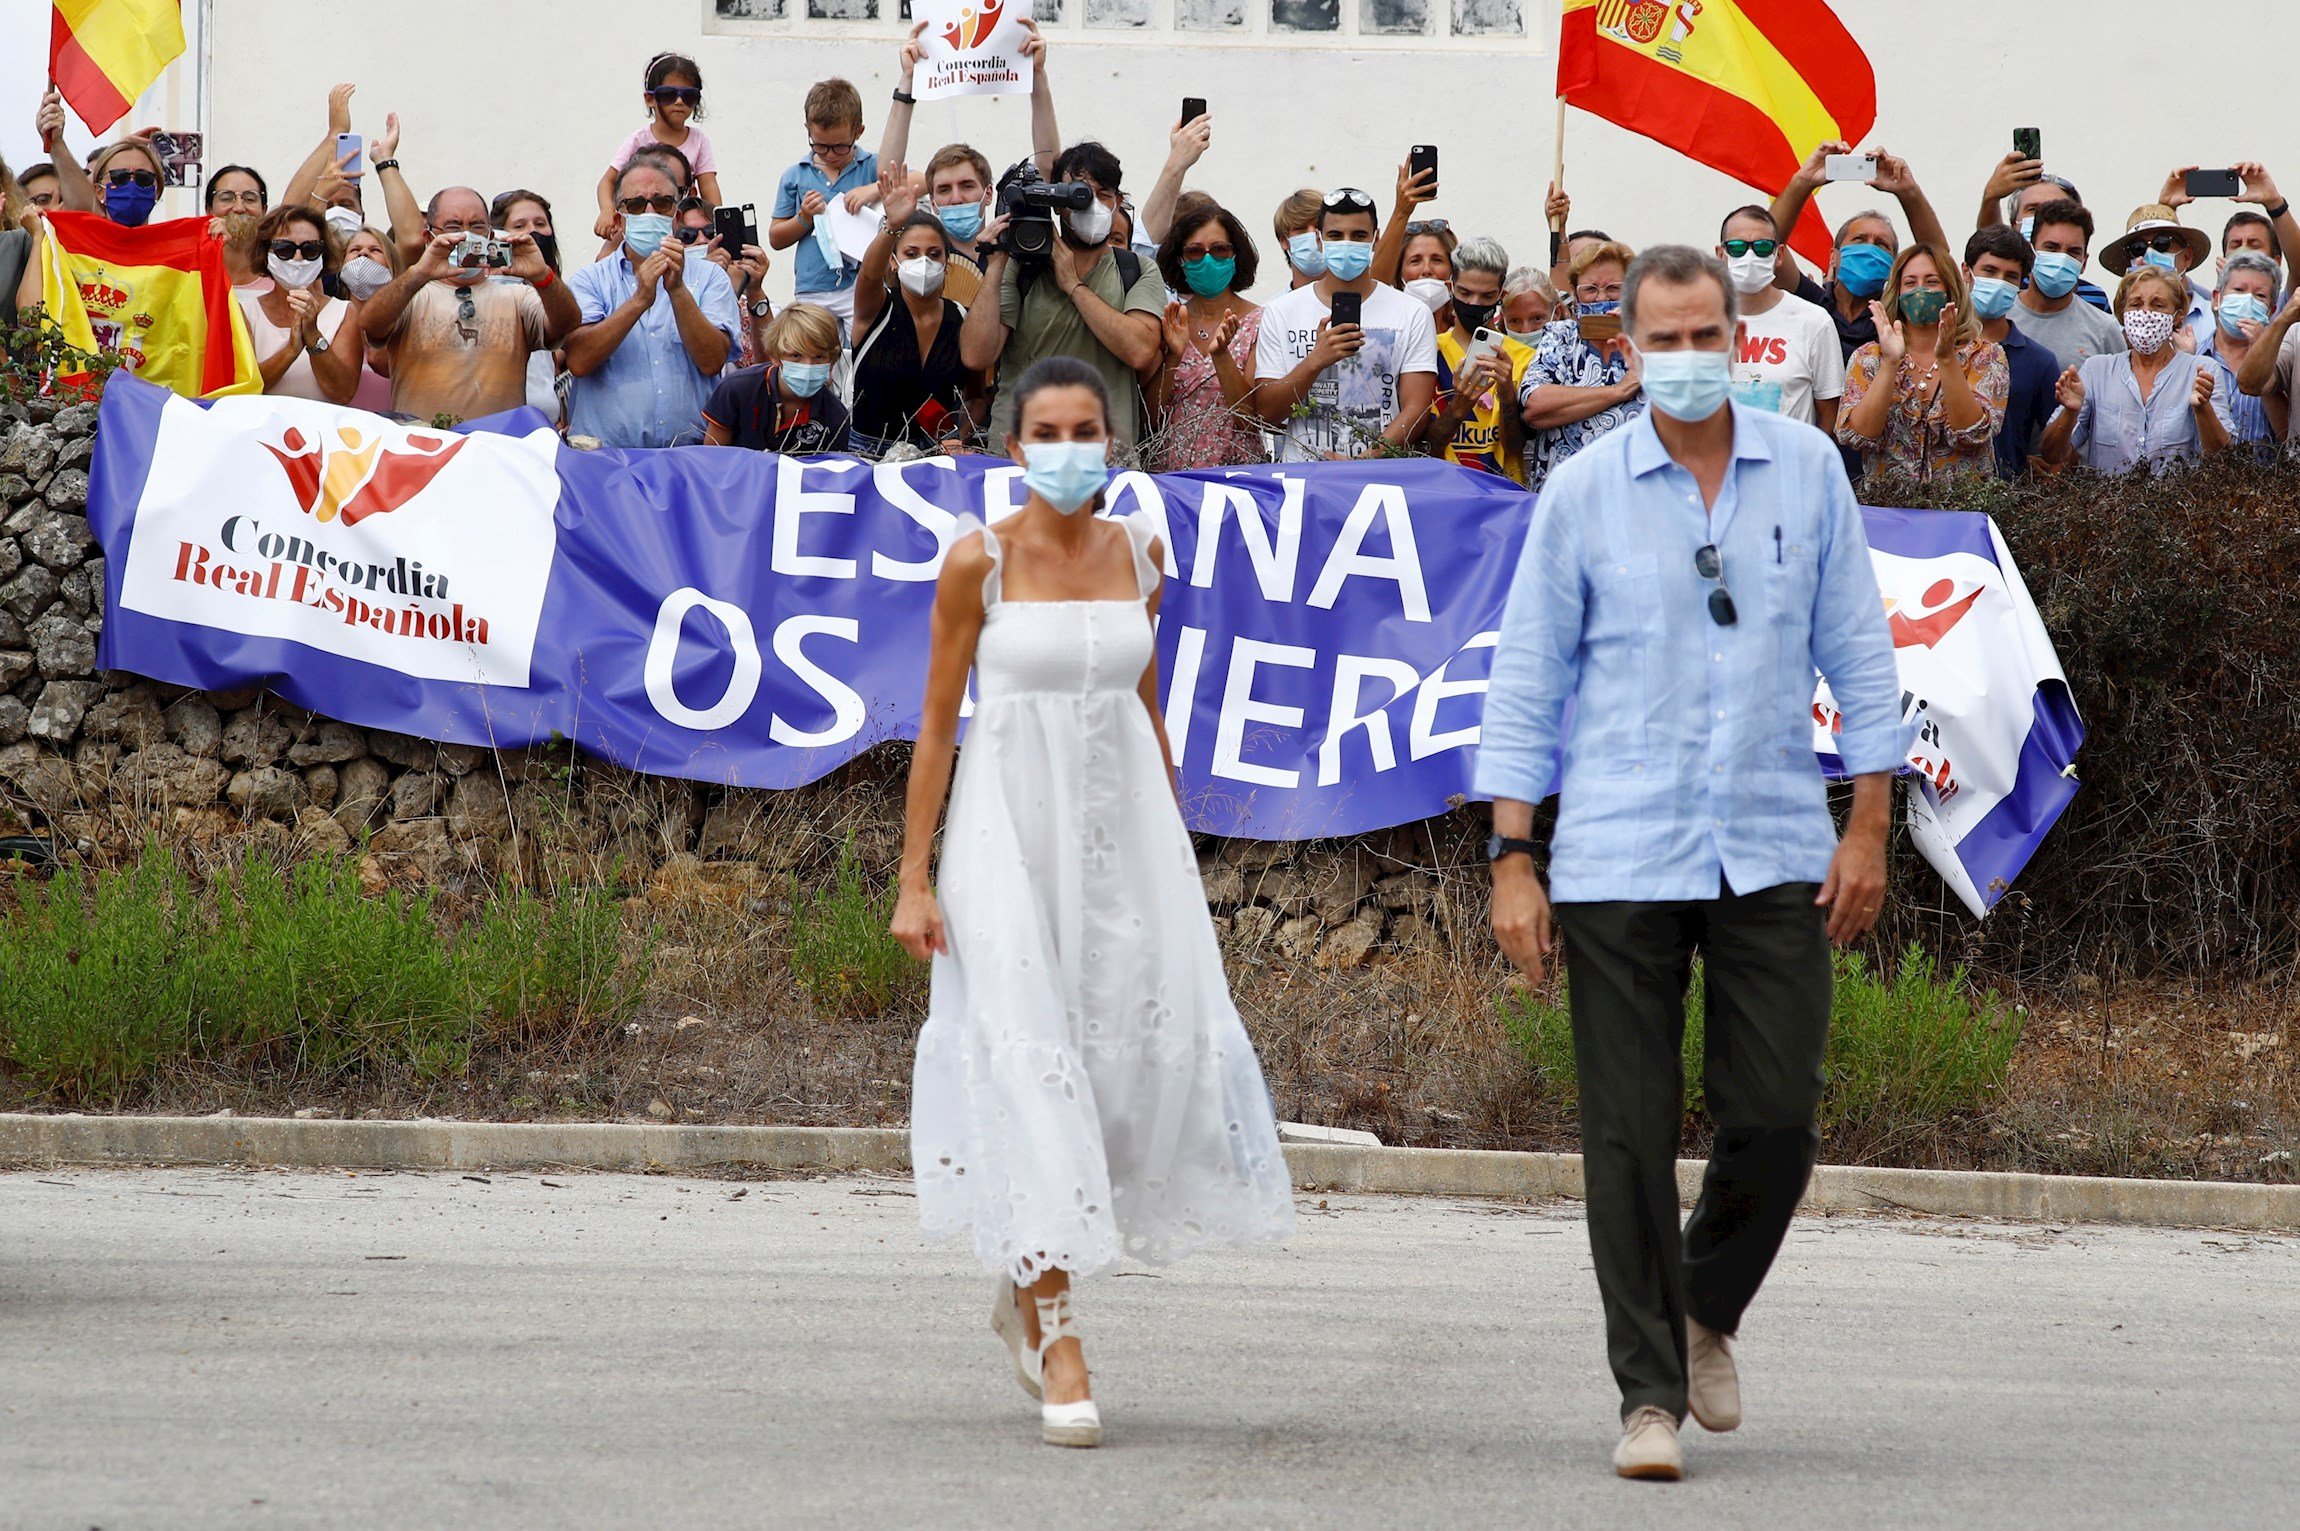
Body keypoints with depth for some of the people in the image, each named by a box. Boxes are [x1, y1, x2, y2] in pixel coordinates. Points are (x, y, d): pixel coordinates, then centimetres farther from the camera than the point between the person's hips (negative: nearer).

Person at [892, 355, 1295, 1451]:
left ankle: (1027, 1279, 21)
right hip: (1012, 833, -4)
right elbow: (937, 725, -2)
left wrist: (1175, 850, 18)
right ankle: (1057, 1341, -8)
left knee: (1149, 1049, -3)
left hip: (1123, 828, 4)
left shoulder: (1139, 554, 7)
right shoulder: (978, 563, -5)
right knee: (1028, 1061, -9)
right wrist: (914, 878, -6)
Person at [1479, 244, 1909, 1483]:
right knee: (1629, 1137, -2)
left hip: (1774, 851, 2)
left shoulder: (1806, 471, 5)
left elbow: (1856, 649, 10)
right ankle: (1649, 1393, 5)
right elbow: (1526, 677, 2)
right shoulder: (1583, 493, 0)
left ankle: (1706, 1312, 28)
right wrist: (1511, 858, -3)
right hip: (1619, 858, -1)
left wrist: (1869, 826, 5)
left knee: (1774, 1122, 0)